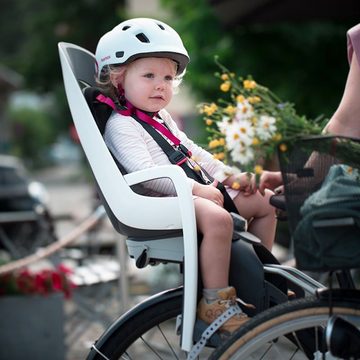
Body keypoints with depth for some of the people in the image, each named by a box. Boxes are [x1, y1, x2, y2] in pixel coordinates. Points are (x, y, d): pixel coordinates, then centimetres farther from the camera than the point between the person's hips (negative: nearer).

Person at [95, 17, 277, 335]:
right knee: (217, 218, -39)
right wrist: (196, 189, -27)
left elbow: (191, 149, 28)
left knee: (266, 201, 15)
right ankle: (215, 302, -30)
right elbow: (143, 171, -22)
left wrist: (226, 174, 13)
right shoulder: (121, 126, -9)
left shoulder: (162, 117, 23)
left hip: (203, 192, 11)